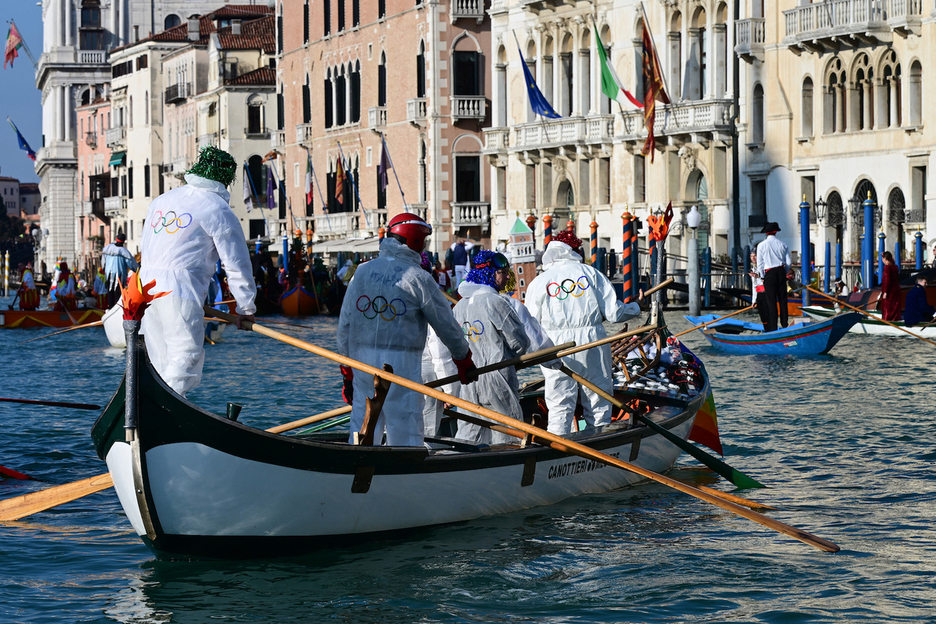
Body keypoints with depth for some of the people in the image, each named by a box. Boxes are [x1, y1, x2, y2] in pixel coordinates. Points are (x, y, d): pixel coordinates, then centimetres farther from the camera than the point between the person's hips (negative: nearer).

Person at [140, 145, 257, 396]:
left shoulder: (160, 201, 19)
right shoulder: (218, 210, -3)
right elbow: (236, 263, -1)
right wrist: (246, 308, 7)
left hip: (146, 286, 7)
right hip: (180, 292, -7)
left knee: (161, 364, 12)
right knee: (185, 360, -7)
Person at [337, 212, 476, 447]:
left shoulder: (362, 272, 7)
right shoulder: (418, 278, -7)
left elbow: (344, 323, 9)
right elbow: (446, 324, -1)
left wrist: (347, 370, 16)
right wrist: (463, 358, 15)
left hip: (362, 360, 5)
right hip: (401, 363, -5)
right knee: (405, 436, 0)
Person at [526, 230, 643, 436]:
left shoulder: (538, 282, 3)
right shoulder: (591, 274, 2)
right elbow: (613, 313, 0)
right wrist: (635, 307, 19)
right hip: (592, 343, 0)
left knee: (560, 407, 2)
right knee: (598, 407, 10)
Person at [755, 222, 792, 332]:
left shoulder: (762, 245, -3)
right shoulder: (783, 244, 5)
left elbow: (760, 264, -2)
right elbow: (789, 262, 4)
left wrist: (763, 276, 10)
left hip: (769, 273, -3)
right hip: (781, 271, 3)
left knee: (771, 301, -2)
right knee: (783, 300, 10)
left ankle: (772, 327, -4)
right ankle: (784, 324, 14)